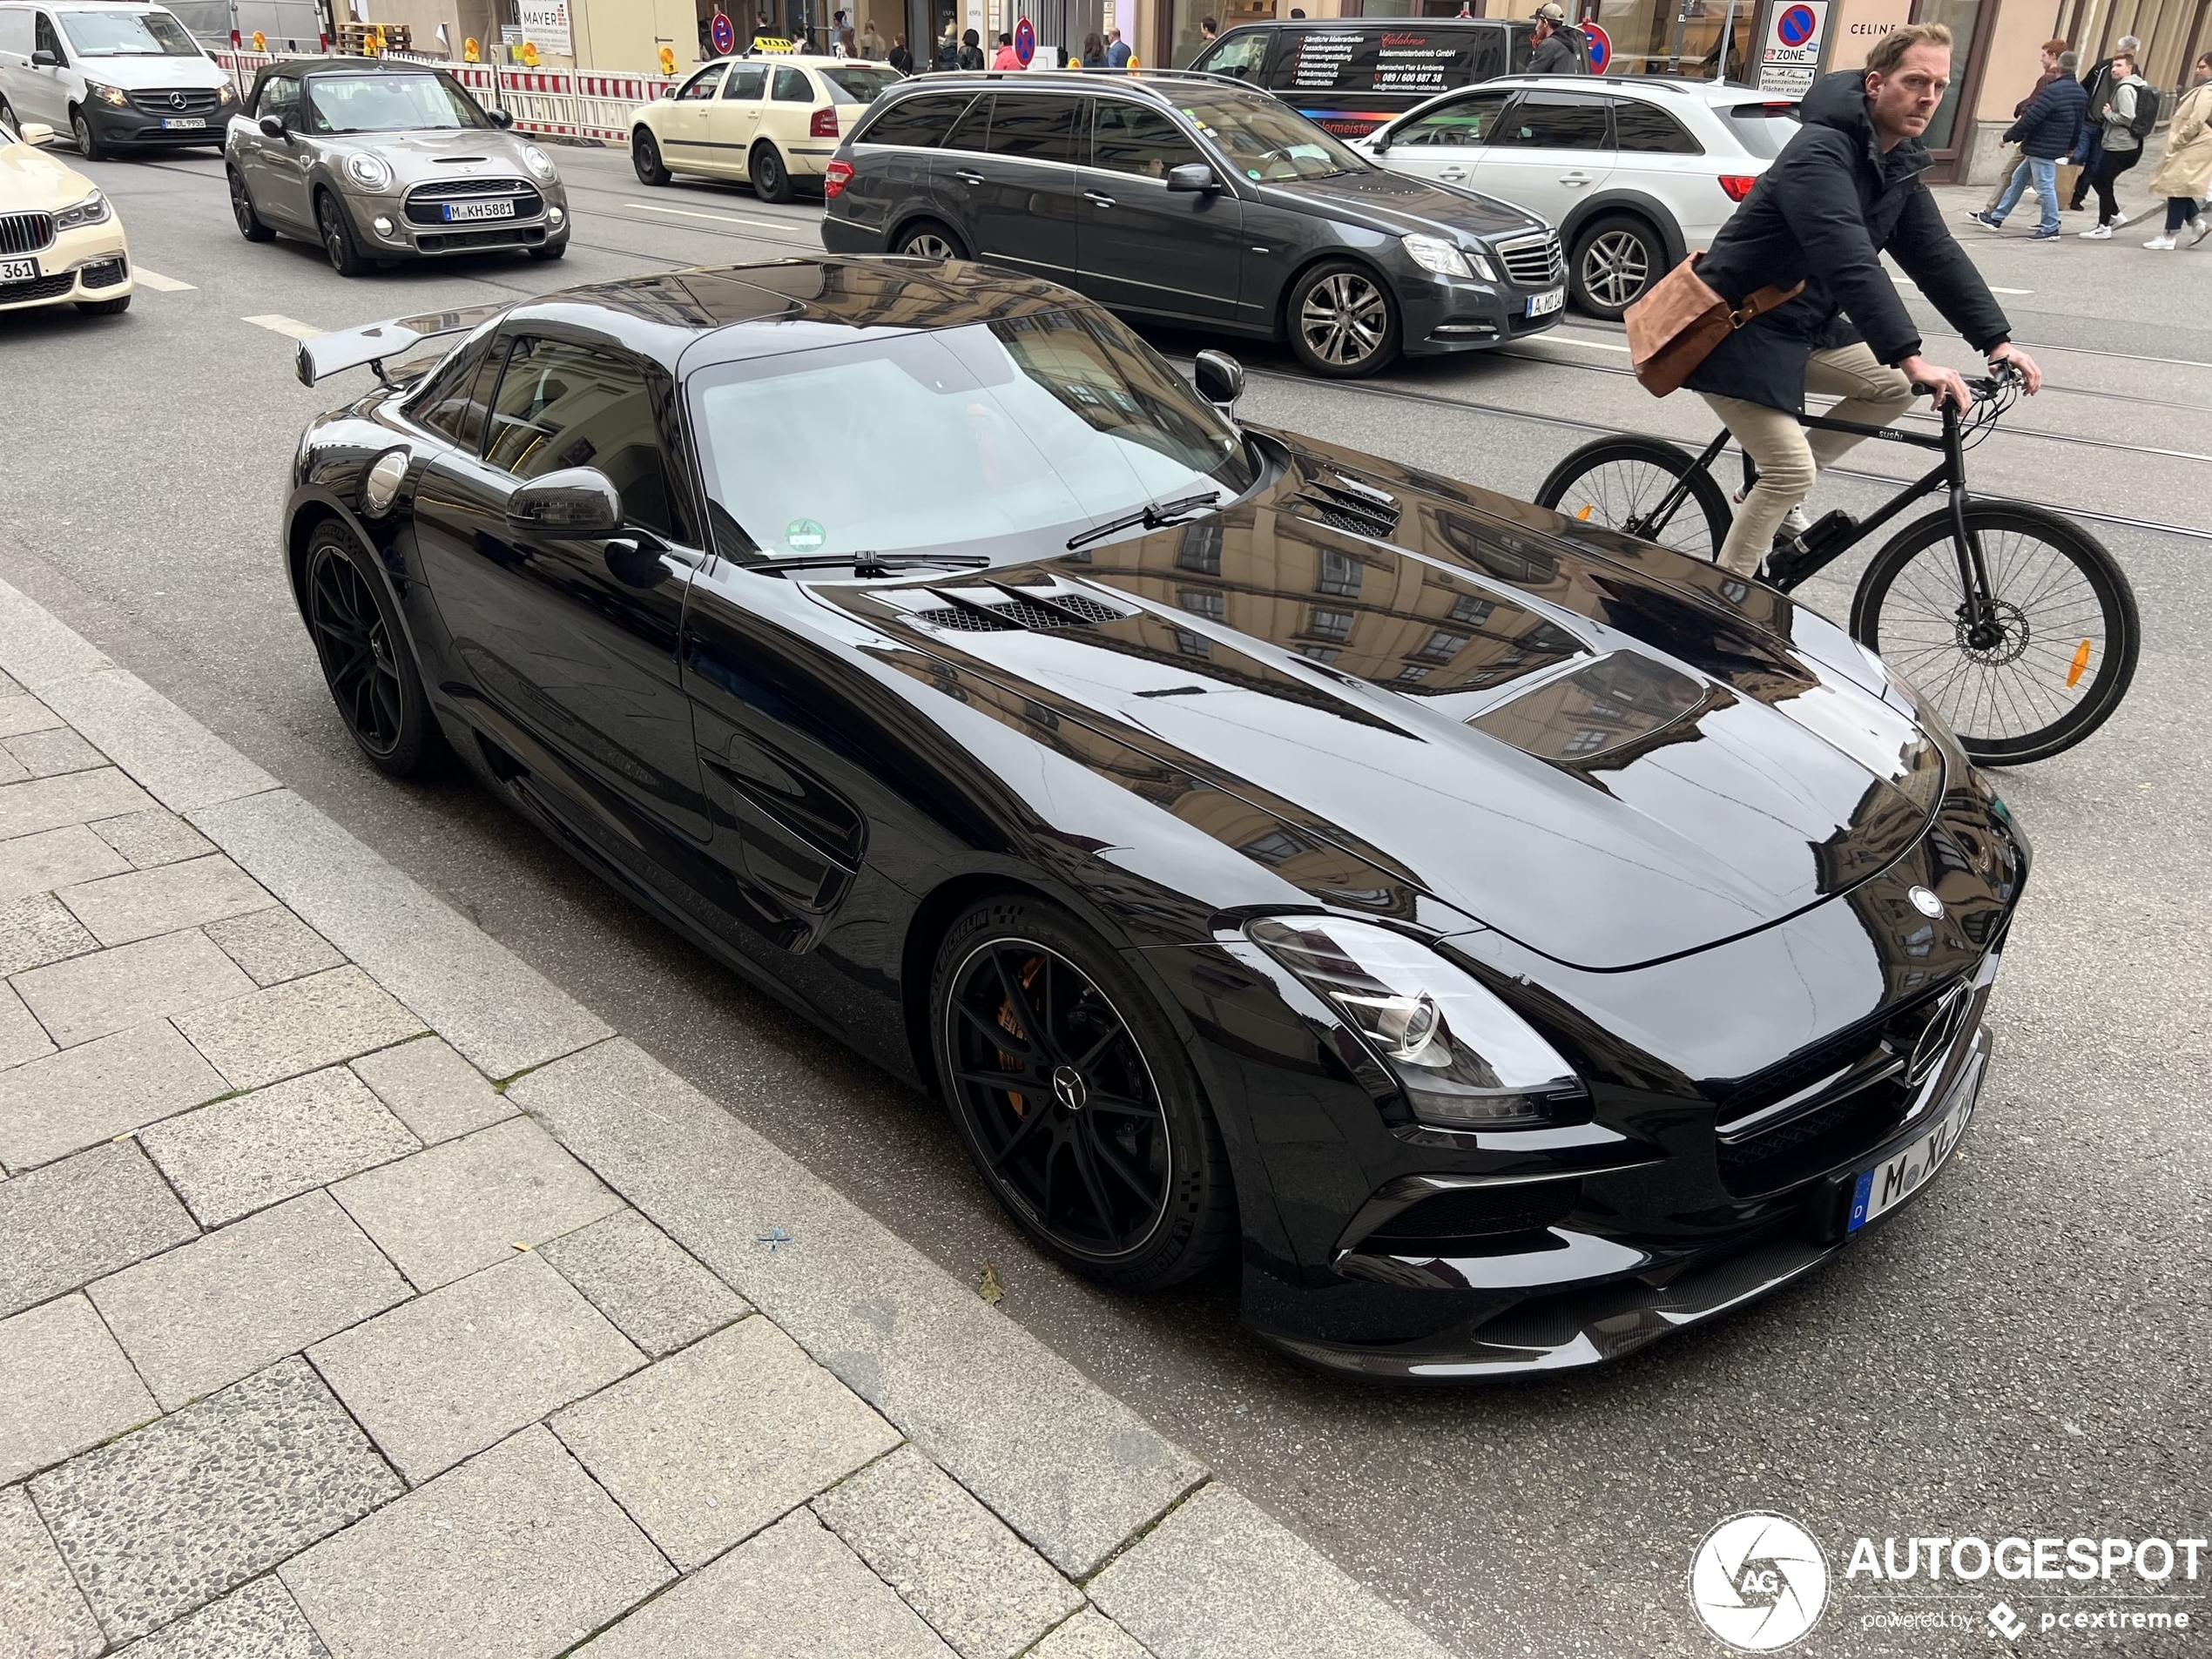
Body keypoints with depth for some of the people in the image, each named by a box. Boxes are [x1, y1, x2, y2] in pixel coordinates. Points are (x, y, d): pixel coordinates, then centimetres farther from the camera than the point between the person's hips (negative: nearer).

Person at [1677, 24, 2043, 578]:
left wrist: (1997, 341, -3)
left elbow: (1937, 255, 7)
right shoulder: (1821, 154, -22)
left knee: (1893, 387, 8)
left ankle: (1774, 495, 15)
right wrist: (1911, 357, -41)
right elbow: (1851, 264, -34)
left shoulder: (1897, 164, 7)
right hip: (1737, 331, -9)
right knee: (1794, 473, -15)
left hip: (1803, 323, 9)